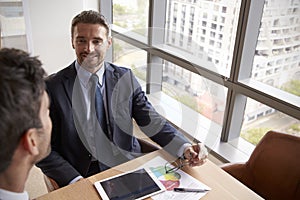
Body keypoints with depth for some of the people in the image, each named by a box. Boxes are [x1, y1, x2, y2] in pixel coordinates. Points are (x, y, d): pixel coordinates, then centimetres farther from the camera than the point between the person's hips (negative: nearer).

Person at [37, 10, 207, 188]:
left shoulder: (126, 78, 0)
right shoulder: (53, 87, -9)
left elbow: (151, 121, -3)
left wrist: (184, 148, -17)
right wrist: (75, 181, -20)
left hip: (127, 167, 1)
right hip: (82, 175, 0)